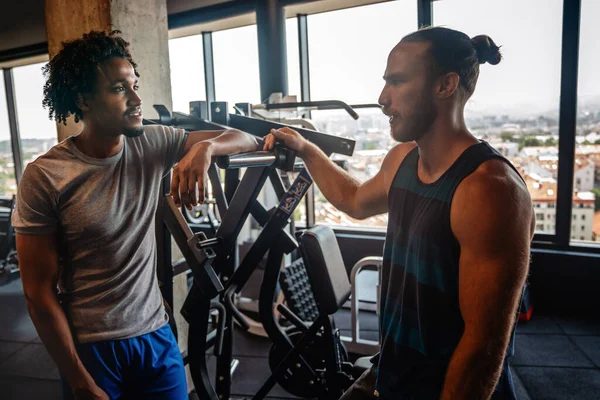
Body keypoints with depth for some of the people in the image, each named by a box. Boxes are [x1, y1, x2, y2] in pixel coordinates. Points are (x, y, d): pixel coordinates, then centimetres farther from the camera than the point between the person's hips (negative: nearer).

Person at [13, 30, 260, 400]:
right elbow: (39, 292, -10)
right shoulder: (44, 177, -14)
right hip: (90, 348, -3)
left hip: (157, 335, 4)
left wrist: (204, 147, -25)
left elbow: (247, 141, -2)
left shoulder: (154, 145, -5)